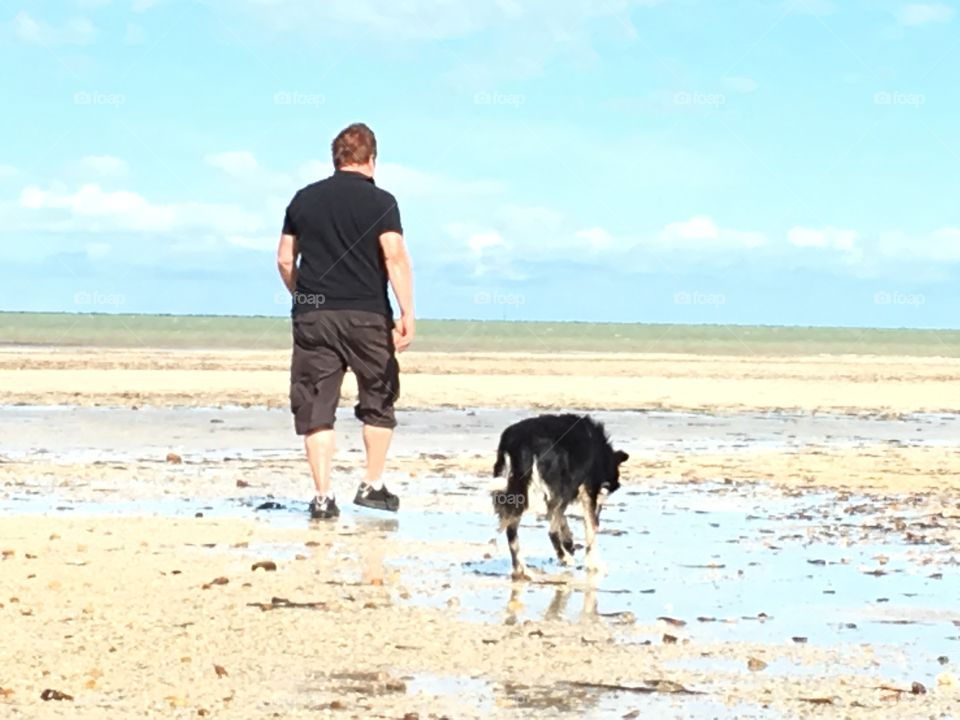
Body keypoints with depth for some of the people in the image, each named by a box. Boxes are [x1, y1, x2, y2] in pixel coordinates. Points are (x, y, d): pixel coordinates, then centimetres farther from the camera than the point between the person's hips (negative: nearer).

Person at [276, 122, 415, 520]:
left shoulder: (304, 199, 9)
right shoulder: (380, 201, -2)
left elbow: (285, 260, 14)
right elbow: (395, 256, -13)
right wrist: (407, 313, -13)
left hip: (312, 317, 2)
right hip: (367, 315, -2)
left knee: (315, 408, 3)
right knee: (378, 401, 16)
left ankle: (324, 496, -3)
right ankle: (373, 485, 17)